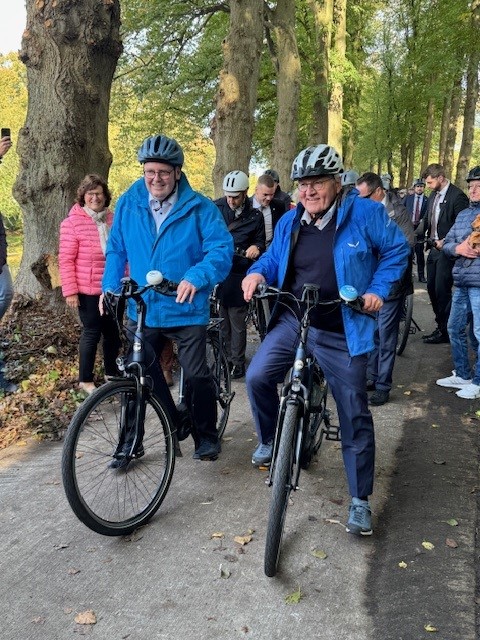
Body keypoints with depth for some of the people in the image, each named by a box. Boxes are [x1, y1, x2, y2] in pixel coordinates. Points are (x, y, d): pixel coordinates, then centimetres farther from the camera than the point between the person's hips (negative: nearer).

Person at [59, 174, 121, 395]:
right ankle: (85, 380, 20)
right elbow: (66, 260, -9)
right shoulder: (72, 222, -8)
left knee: (112, 331, 15)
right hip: (88, 290, -4)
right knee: (91, 332, 4)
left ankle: (112, 372, 34)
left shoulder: (112, 219, 4)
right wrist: (70, 291, -13)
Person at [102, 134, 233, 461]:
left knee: (196, 375, 1)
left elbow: (221, 249, -17)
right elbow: (116, 250, 12)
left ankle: (207, 434, 24)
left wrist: (196, 277, -33)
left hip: (187, 309, -4)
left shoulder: (199, 208, -9)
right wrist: (110, 286, 1)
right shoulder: (128, 204, 2)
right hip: (142, 309, 4)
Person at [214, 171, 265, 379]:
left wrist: (256, 247, -11)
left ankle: (237, 362, 16)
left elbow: (260, 241, 12)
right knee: (220, 317, 7)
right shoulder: (216, 207, 2)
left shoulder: (255, 216, 3)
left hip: (239, 275, -1)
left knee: (237, 319, 3)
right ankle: (224, 357, 20)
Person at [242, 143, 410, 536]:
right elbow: (273, 259, 15)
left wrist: (378, 289, -10)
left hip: (341, 332, -3)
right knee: (257, 377, -13)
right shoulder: (290, 222, 5)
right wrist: (257, 273, -7)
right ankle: (269, 442, 18)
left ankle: (360, 500, 17)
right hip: (292, 321, 4)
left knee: (355, 416, 1)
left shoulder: (364, 213, -7)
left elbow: (397, 250, 2)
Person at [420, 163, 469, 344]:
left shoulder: (457, 196, -13)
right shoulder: (434, 195, 10)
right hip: (434, 248, 8)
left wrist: (445, 241, -20)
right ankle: (441, 324, 23)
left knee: (442, 290, -4)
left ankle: (444, 331, 7)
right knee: (431, 288, 11)